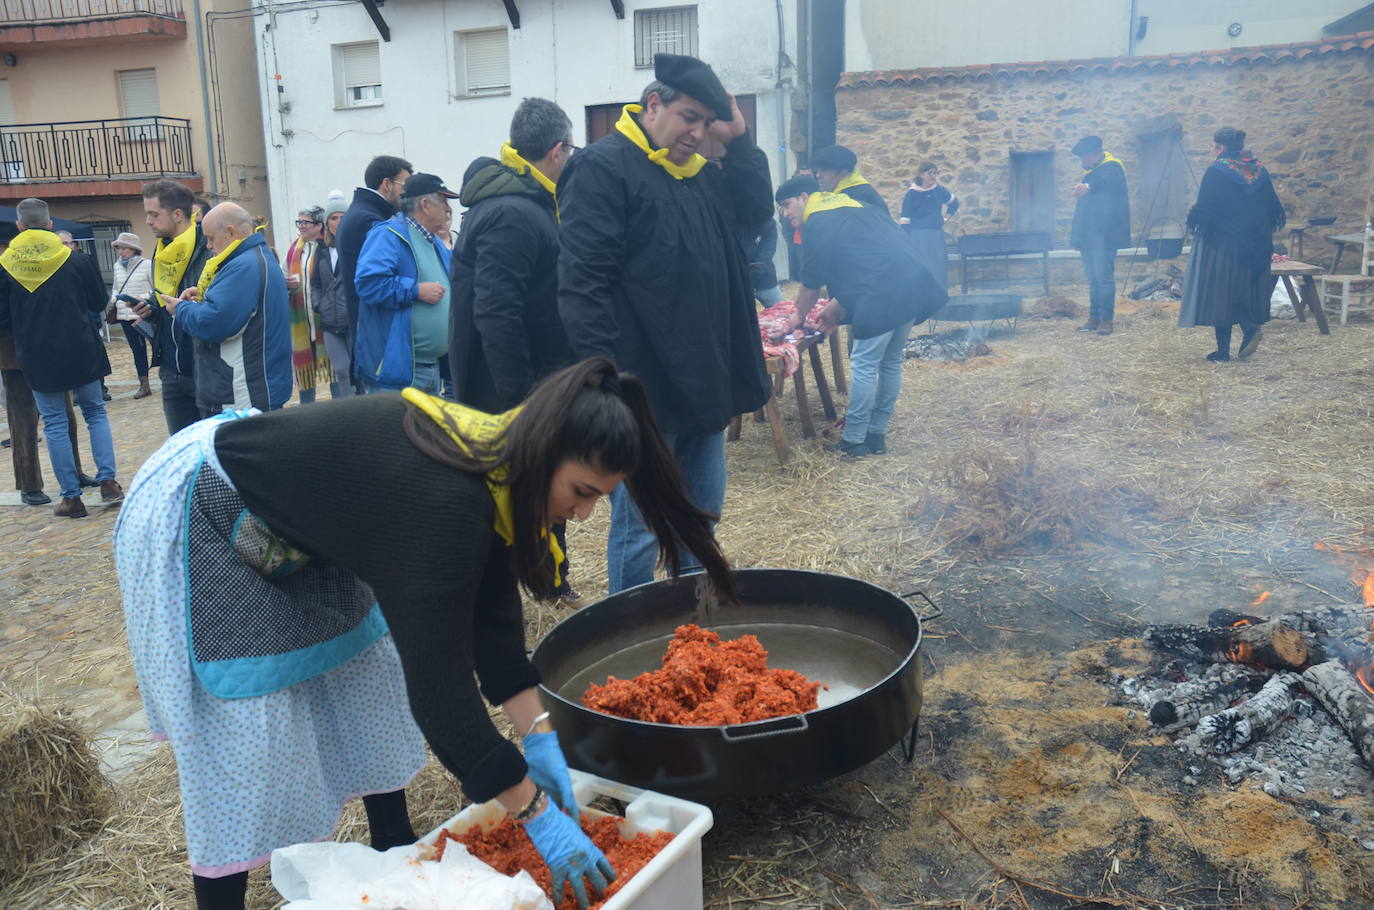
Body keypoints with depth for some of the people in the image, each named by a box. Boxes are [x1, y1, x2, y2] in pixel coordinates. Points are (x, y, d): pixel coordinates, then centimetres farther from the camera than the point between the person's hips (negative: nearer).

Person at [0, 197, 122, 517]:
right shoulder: (77, 260, -5)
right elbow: (99, 303, 5)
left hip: (36, 357, 0)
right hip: (81, 351, 0)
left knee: (55, 424, 7)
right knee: (95, 412, 15)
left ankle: (71, 497, 7)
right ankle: (107, 481, 2)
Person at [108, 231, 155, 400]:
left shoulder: (147, 265, -7)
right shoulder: (117, 266, 11)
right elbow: (115, 288, 22)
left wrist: (140, 299, -19)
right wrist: (114, 298, 3)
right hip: (125, 316, 6)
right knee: (136, 349, 11)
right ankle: (143, 384, 18)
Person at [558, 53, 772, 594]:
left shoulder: (700, 174, 16)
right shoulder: (603, 167, -10)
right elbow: (582, 283, -18)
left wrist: (738, 141, 4)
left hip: (704, 383, 9)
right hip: (644, 390, -8)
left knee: (703, 514, 18)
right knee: (640, 529, 1)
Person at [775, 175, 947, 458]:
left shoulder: (816, 224, 0)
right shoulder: (849, 207, 27)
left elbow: (812, 282, 3)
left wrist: (799, 316, 19)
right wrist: (837, 305, 28)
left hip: (883, 295, -9)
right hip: (913, 286, 9)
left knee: (864, 364, -2)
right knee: (890, 361, 15)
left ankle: (854, 441, 3)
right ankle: (876, 434, 23)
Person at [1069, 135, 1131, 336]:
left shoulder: (1112, 167, -8)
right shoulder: (1090, 172, 19)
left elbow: (1105, 181, -34)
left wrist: (1088, 187, -56)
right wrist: (1077, 234, 20)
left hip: (1104, 235, -9)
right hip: (1088, 235, 9)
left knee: (1103, 276, -10)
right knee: (1093, 278, 10)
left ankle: (1106, 319, -6)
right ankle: (1094, 318, 14)